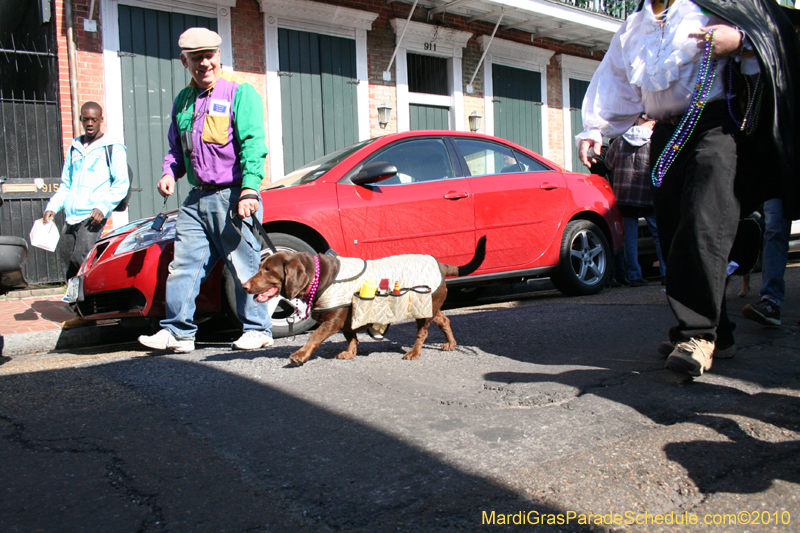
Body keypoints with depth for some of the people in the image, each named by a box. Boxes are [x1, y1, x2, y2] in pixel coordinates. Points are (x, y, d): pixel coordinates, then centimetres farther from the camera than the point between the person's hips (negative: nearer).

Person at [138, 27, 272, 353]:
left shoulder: (239, 91, -2)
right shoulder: (183, 100, 19)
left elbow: (253, 143, -12)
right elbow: (176, 147, 27)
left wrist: (249, 189, -22)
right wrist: (170, 172, 6)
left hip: (233, 197, -6)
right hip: (197, 198, 7)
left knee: (245, 266, -2)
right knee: (183, 265, 3)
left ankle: (258, 329, 10)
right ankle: (177, 331, 10)